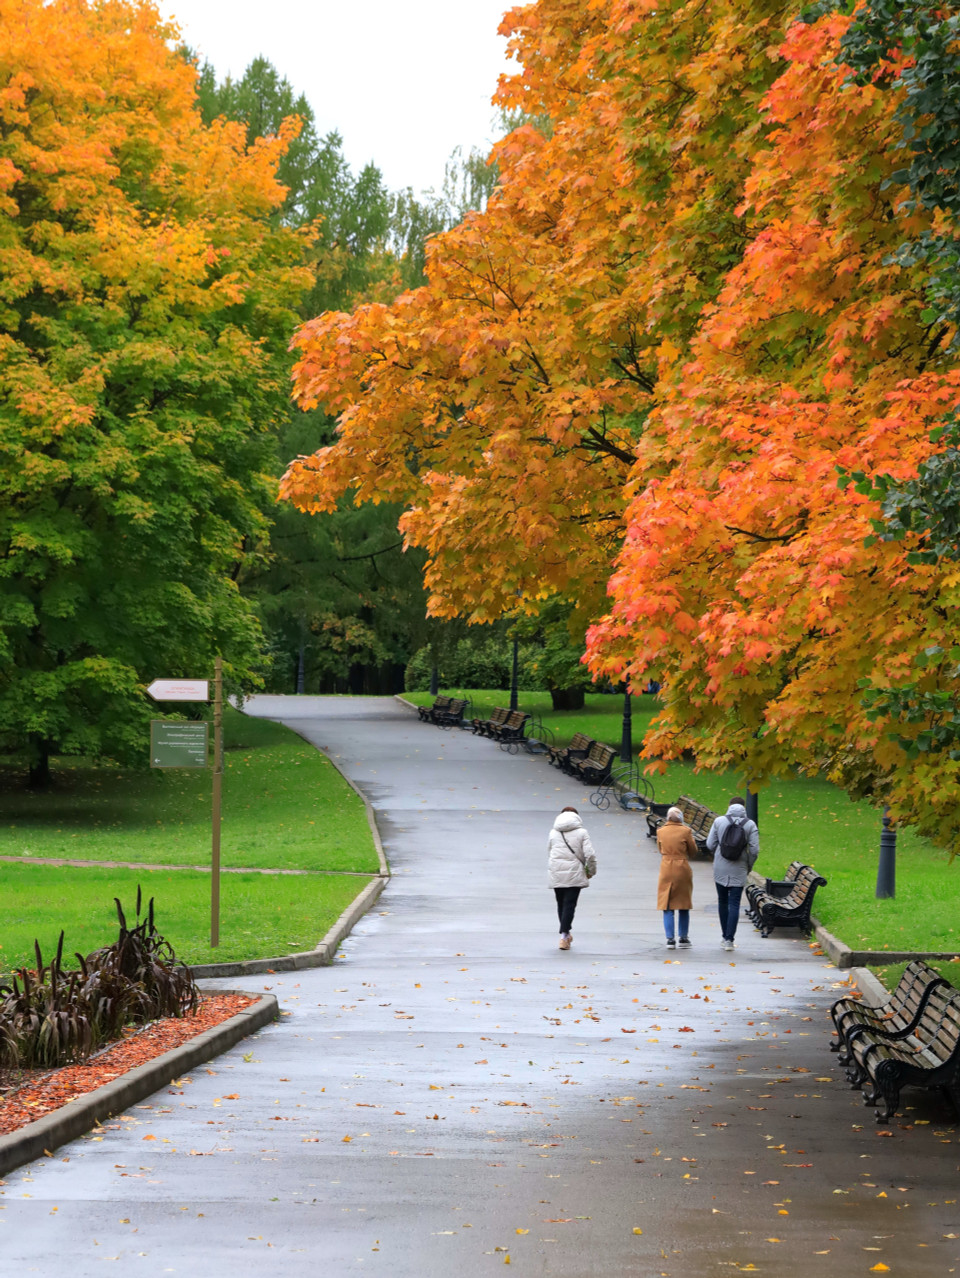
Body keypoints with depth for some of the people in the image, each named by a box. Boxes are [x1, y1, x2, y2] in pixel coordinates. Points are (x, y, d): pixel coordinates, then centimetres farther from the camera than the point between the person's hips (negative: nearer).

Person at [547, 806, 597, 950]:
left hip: (555, 873, 3)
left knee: (561, 904, 15)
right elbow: (590, 854, -7)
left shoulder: (554, 832, 11)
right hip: (574, 873, -3)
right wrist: (591, 871, 7)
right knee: (570, 904, -4)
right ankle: (564, 935, -15)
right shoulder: (582, 832, 0)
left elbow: (550, 852, 12)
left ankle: (566, 934, 24)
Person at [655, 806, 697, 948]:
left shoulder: (661, 832, 0)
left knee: (667, 906, 5)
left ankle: (670, 939, -2)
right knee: (683, 906, 11)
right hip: (683, 870, -1)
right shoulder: (686, 831, -7)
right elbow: (693, 851, 0)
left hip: (666, 870, 1)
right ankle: (683, 938, 15)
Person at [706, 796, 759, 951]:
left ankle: (726, 937, 22)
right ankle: (729, 939, -5)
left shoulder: (719, 821, -2)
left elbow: (710, 845, -1)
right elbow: (754, 850, -8)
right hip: (738, 871, -1)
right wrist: (749, 867, 9)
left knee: (722, 902, 15)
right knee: (734, 904, 1)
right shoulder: (750, 825, -5)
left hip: (720, 869, 1)